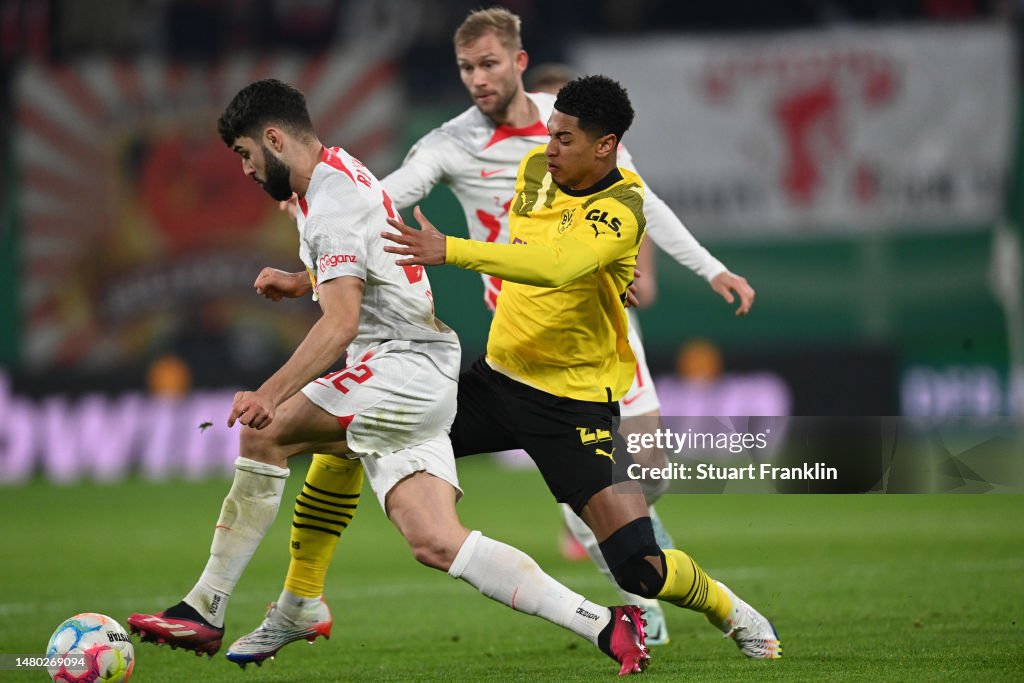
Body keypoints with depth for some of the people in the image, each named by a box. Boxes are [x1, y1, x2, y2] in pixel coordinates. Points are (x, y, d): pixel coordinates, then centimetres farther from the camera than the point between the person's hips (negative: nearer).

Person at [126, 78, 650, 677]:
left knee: (265, 432, -14)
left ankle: (205, 610, -13)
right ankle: (602, 625, -4)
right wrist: (304, 283, 23)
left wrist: (269, 395, -31)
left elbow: (341, 323, -25)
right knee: (436, 543, -2)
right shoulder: (339, 171, 18)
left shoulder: (331, 201, -14)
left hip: (406, 364, -10)